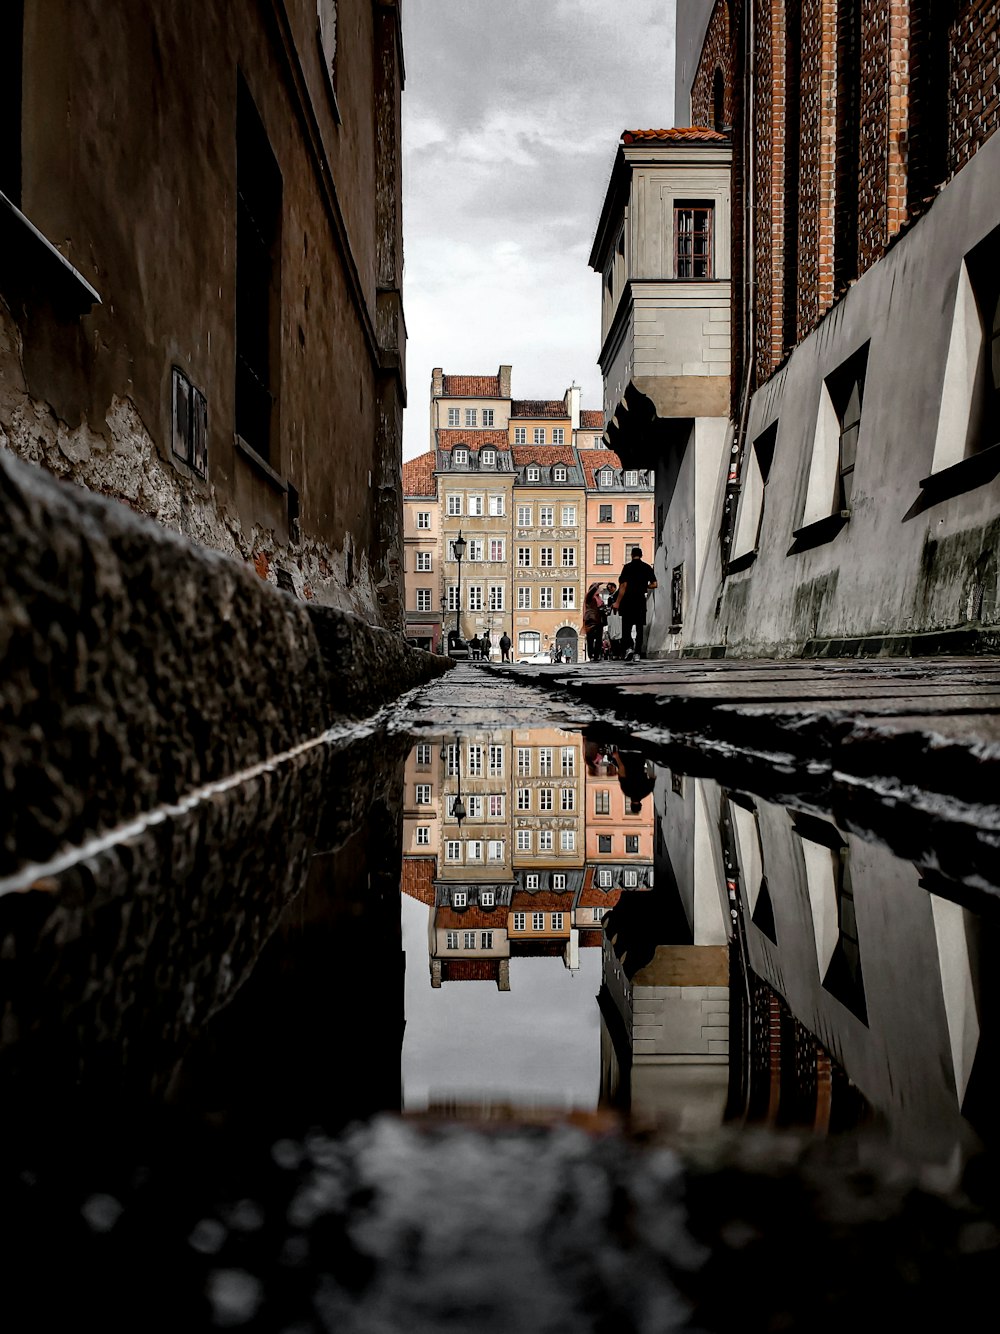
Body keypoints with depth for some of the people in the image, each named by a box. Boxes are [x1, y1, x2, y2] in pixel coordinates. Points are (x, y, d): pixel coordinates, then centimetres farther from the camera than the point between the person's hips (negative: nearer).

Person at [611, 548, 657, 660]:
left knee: (626, 626, 5)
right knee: (639, 628, 7)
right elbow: (654, 584, 4)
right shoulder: (648, 568, 5)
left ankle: (628, 647, -15)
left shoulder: (628, 567, -7)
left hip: (628, 601, -3)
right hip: (641, 601, 3)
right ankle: (637, 652, 4)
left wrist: (617, 602, -8)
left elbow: (623, 585, -11)